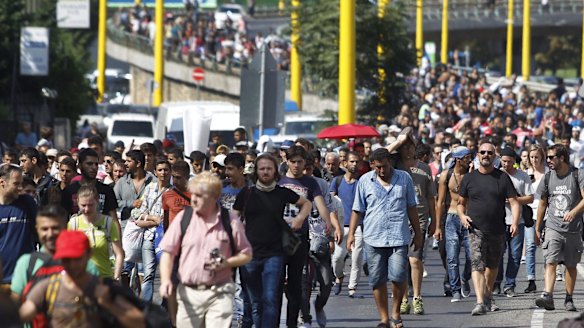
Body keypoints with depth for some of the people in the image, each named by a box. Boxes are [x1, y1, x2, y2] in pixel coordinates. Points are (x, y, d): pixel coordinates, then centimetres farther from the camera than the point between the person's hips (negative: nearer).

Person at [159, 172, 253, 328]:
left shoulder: (230, 221, 0)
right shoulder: (183, 218, 3)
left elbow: (246, 255, 7)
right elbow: (168, 253, 4)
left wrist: (226, 263, -12)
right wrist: (166, 280, -12)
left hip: (219, 294, -2)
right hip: (188, 293, 2)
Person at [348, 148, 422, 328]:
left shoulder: (404, 178, 7)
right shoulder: (365, 181, 6)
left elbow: (411, 208, 14)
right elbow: (357, 210, 10)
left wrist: (418, 234, 15)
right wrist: (351, 233, 2)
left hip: (399, 238, -1)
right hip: (373, 238, 1)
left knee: (398, 276, -9)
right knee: (377, 280, 2)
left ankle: (395, 312, 12)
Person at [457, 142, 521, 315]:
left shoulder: (503, 177, 3)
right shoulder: (469, 178, 5)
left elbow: (514, 202, 0)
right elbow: (461, 202, 14)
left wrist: (515, 222, -15)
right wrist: (462, 216, -7)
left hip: (498, 230, 2)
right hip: (476, 229, -2)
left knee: (493, 265, 16)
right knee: (477, 265, -16)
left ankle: (488, 297, 36)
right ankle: (480, 302, -24)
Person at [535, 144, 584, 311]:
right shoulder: (548, 178, 8)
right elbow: (543, 204, 16)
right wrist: (537, 229, 16)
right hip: (552, 227, 2)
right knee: (550, 262, -14)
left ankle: (569, 299, 19)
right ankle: (547, 296, -25)